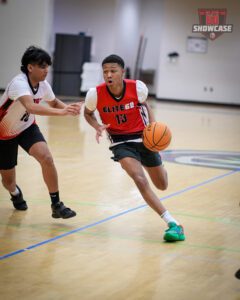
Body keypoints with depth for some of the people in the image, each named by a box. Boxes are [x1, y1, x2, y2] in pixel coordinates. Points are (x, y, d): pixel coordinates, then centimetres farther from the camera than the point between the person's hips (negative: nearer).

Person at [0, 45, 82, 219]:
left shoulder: (43, 85, -12)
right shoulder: (19, 83, -33)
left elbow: (54, 103, 10)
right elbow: (31, 107, -52)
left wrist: (68, 108, -12)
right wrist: (61, 112, -61)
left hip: (27, 128, 5)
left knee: (46, 158, -22)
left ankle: (56, 205, -11)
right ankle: (15, 193, 46)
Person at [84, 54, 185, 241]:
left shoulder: (137, 87, -18)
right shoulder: (95, 94, -19)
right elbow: (88, 113, 3)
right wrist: (98, 127, -17)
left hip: (144, 138, 2)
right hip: (121, 142, -2)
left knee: (162, 186, 15)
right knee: (140, 181, -25)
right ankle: (173, 224, -23)